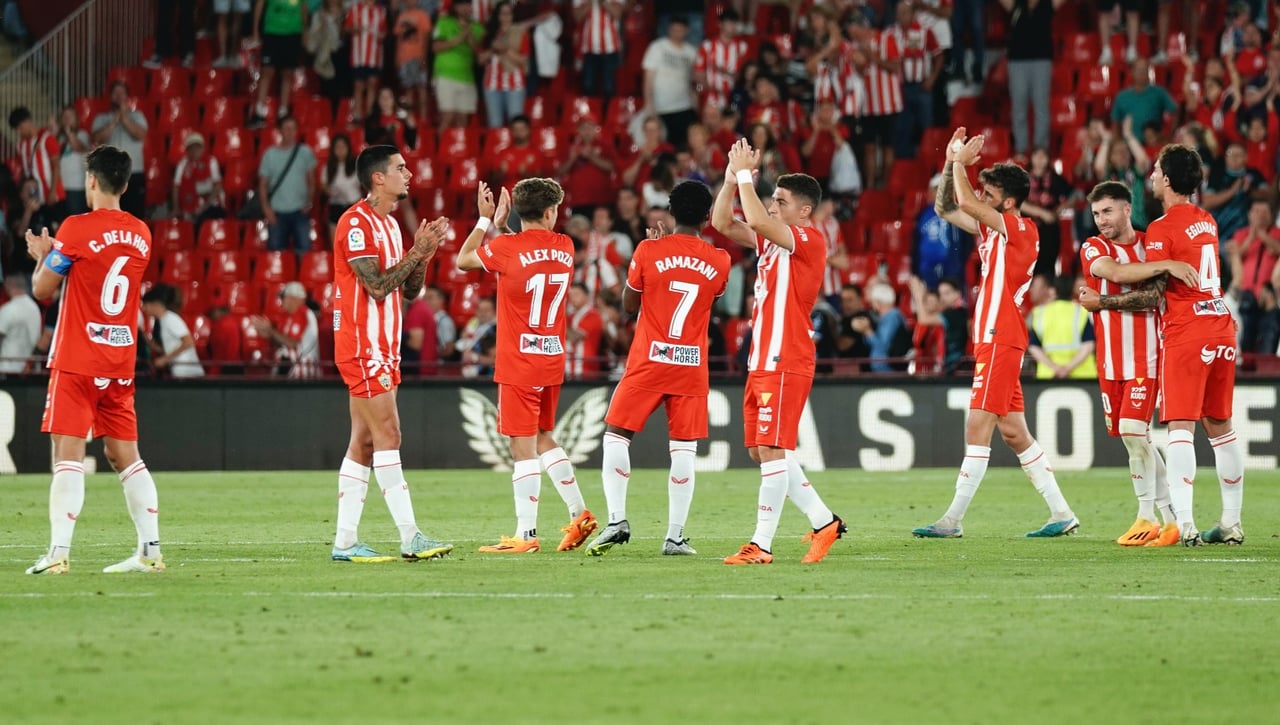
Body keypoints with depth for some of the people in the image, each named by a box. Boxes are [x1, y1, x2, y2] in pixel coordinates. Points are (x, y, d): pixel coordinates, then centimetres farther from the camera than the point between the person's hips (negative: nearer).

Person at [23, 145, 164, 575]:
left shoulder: (77, 230, -11)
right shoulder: (140, 235, 7)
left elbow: (42, 289, -4)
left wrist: (43, 256, 16)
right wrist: (55, 254, 24)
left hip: (76, 362, -5)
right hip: (120, 363, 5)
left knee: (68, 456, -8)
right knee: (125, 456, 11)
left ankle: (59, 552, -15)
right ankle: (150, 550, 8)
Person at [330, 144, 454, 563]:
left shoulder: (390, 225, 17)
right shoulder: (356, 223, -12)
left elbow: (409, 291, 17)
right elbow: (377, 286, -19)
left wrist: (424, 253, 2)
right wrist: (417, 251, -16)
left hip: (382, 347, 10)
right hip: (362, 345, -10)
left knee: (365, 443, 7)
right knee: (388, 435, -10)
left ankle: (345, 542, 7)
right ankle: (410, 537, -11)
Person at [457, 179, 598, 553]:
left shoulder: (508, 247, -13)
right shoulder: (565, 248, 3)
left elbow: (463, 260, 5)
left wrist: (486, 220, 13)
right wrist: (500, 225, 18)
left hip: (519, 363, -6)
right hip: (552, 359, 6)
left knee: (523, 445, -5)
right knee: (544, 438, 21)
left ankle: (526, 534, -5)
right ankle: (579, 513, 19)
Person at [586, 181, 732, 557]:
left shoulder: (649, 251, -7)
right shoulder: (719, 262, -1)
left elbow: (629, 304, 5)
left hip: (648, 361, -2)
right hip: (692, 366, 2)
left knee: (617, 435, 7)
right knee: (684, 449, 3)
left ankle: (617, 520, -7)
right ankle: (675, 536, 1)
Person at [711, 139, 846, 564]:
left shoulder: (809, 241, -11)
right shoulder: (770, 238, 16)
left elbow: (756, 220, -25)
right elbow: (722, 223, 16)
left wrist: (745, 173, -14)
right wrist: (734, 177, 4)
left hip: (785, 365, -10)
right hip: (762, 362, 10)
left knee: (771, 450, -10)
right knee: (762, 451, 11)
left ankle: (761, 544, -10)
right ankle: (824, 522, 20)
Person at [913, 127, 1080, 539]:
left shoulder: (1020, 229, -11)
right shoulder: (993, 229, 16)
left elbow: (965, 202, -21)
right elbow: (945, 209, 22)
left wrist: (961, 162, -6)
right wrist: (951, 163, 12)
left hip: (1000, 341, -10)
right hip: (992, 339, 10)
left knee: (978, 429, -9)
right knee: (1013, 432, 9)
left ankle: (953, 520, -9)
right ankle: (1061, 514, 11)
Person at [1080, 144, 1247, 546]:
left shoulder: (1162, 229, -10)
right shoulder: (1207, 222, 14)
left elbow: (1154, 297, -12)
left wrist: (1101, 301, -3)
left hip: (1186, 333, -7)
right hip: (1222, 328, 7)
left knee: (1180, 426, -10)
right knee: (1220, 426, 13)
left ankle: (1184, 523, -20)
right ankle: (1232, 523, 16)